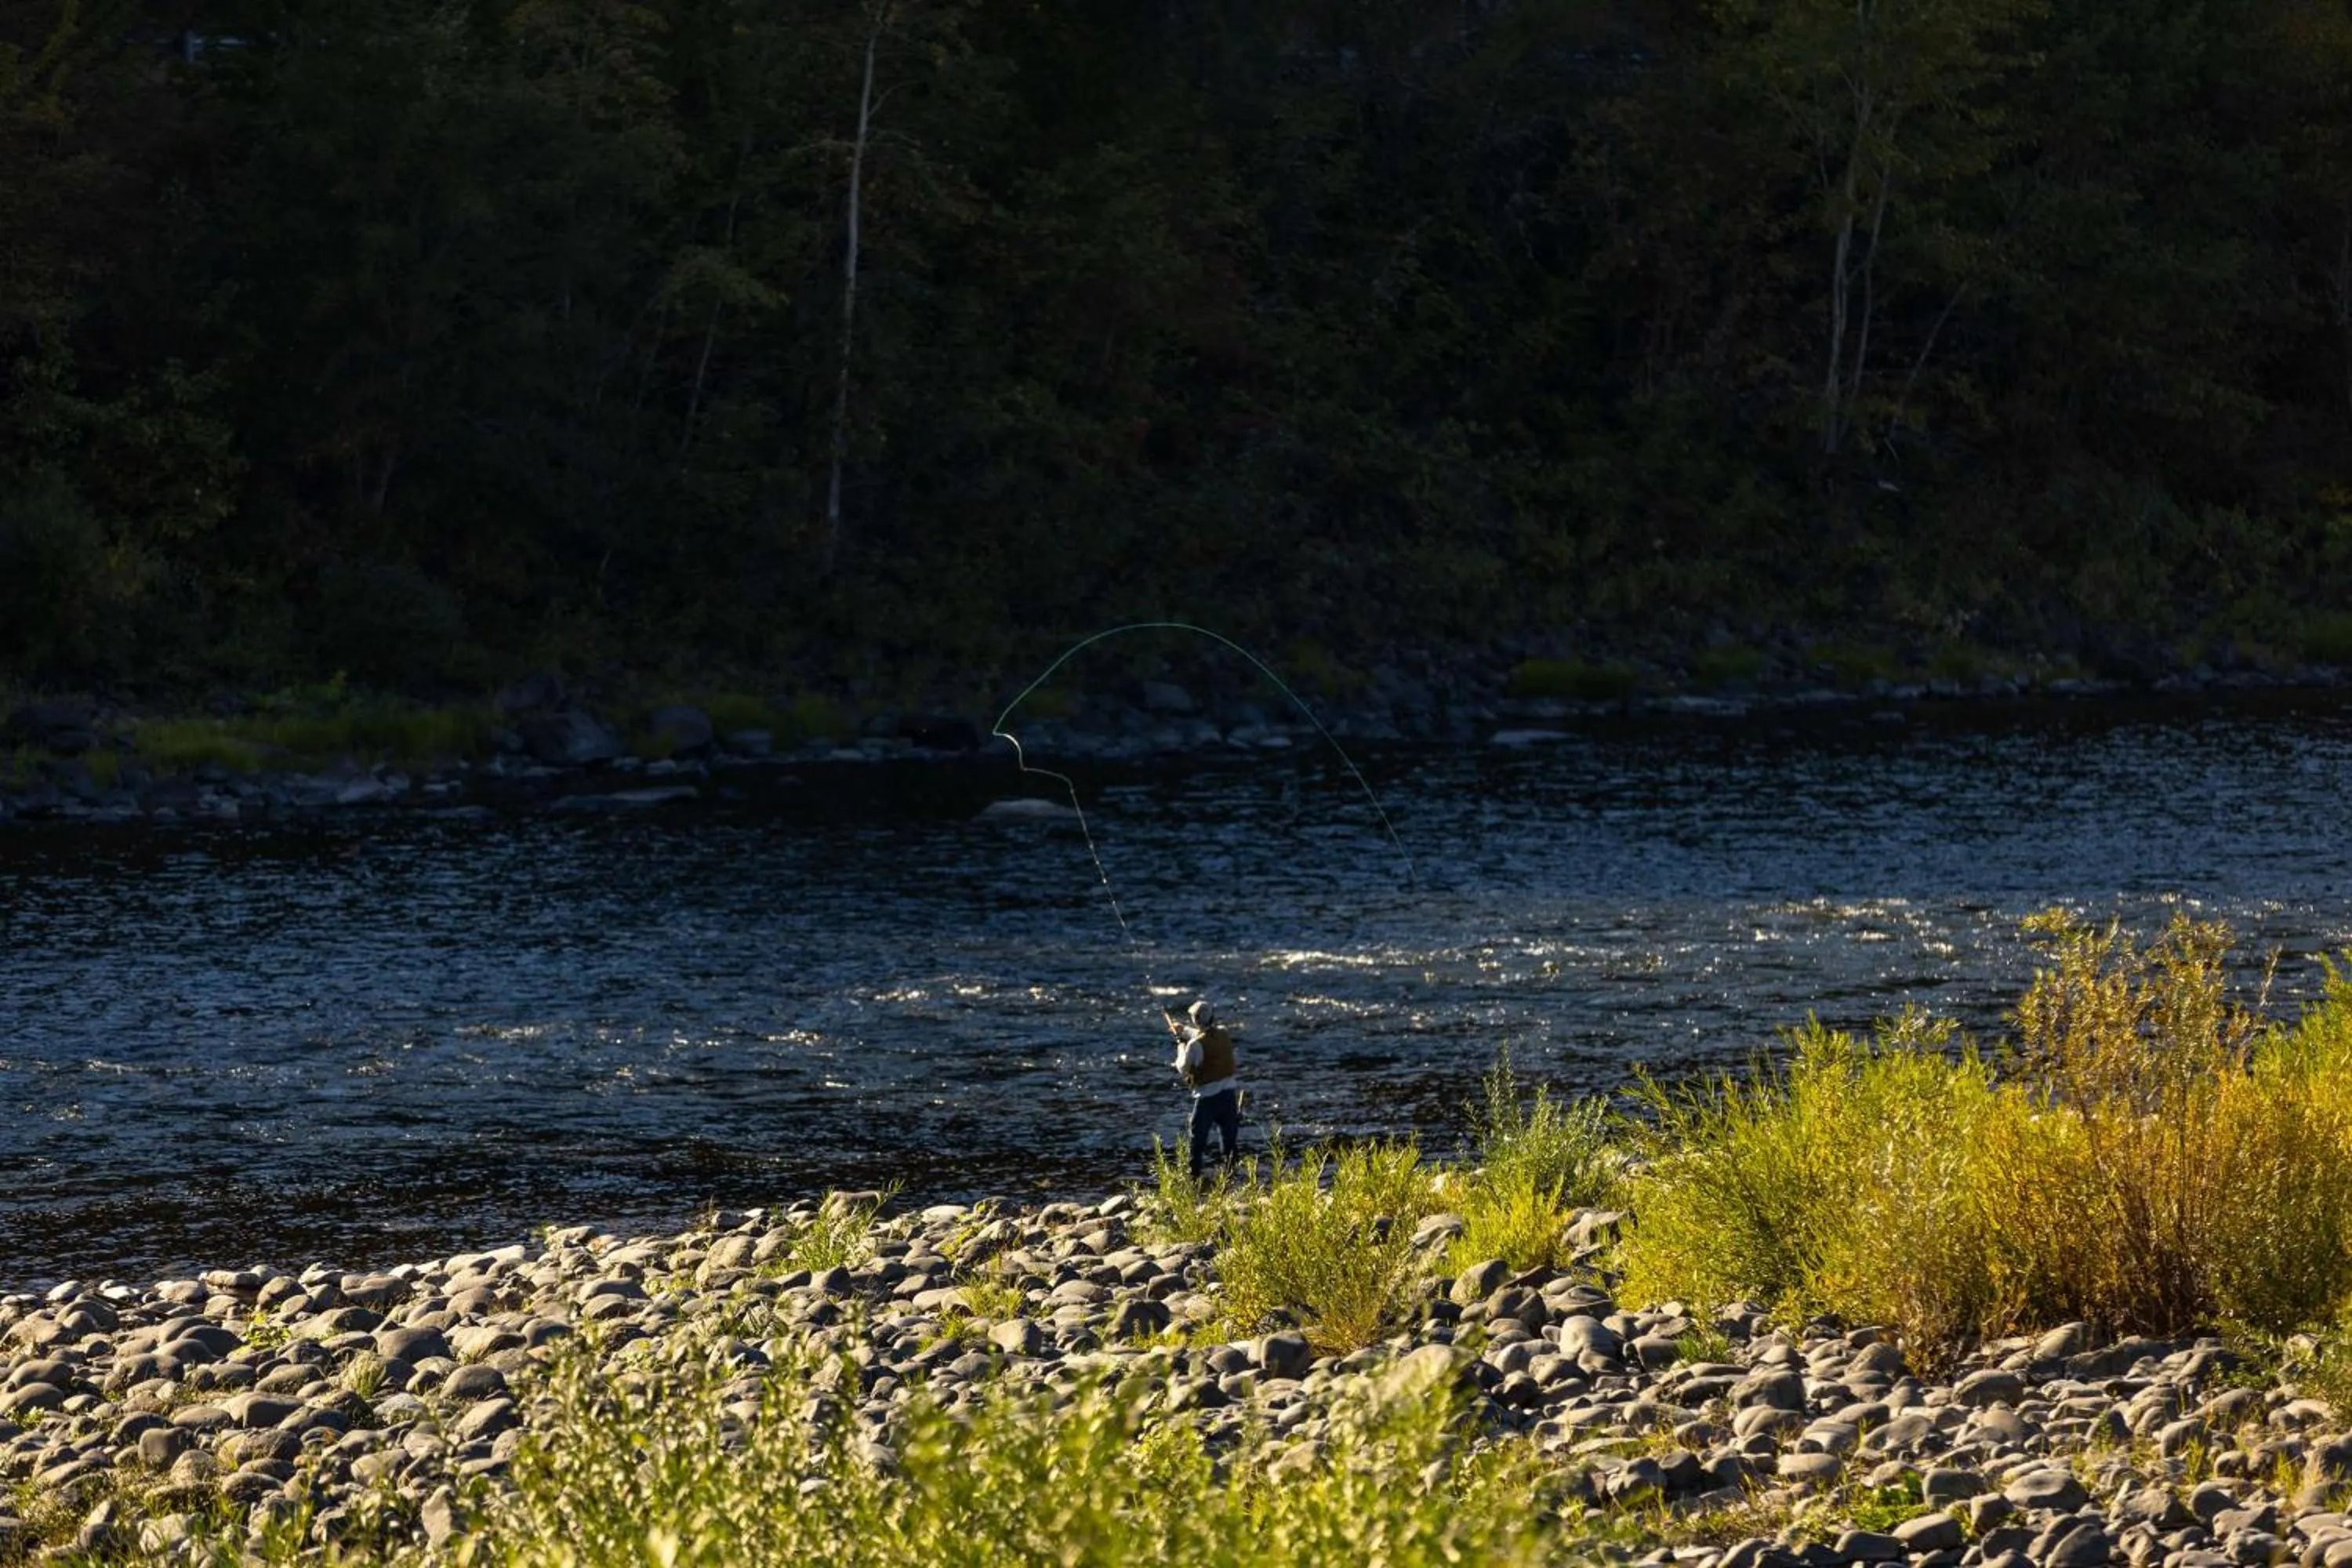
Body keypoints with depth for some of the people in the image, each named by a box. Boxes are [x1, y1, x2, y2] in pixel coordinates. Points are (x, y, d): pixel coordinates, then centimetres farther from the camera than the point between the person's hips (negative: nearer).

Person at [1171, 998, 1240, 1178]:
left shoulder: (1195, 1044, -20)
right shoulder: (1224, 1035, -2)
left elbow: (1183, 1069, -8)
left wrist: (1181, 1046, 5)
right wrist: (1186, 1031, 23)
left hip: (1208, 1096, -5)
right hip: (1229, 1093, 5)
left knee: (1198, 1138, 7)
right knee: (1230, 1136, 15)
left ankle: (1194, 1175, 7)